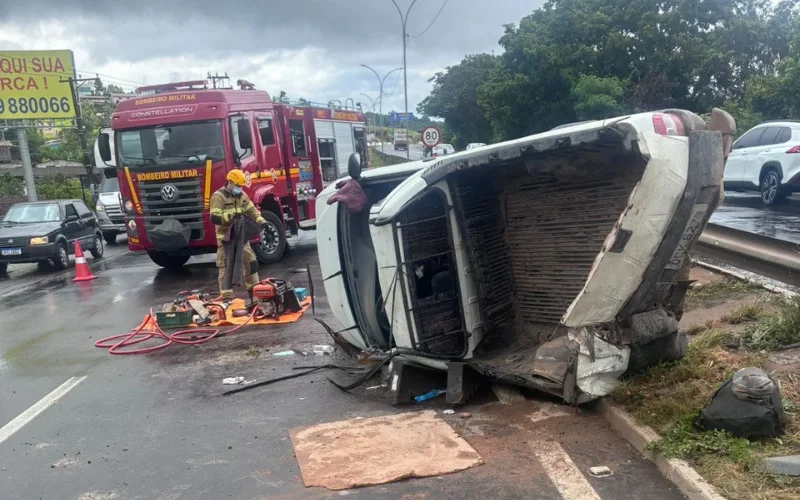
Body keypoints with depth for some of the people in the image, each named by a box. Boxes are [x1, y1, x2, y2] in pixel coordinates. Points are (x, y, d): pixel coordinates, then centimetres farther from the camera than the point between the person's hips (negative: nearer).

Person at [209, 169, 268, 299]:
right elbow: (214, 218, -21)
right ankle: (227, 295, -3)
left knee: (251, 261, 15)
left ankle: (254, 287, 31)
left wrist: (260, 220, -7)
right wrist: (231, 216, -33)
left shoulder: (242, 195, 12)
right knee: (226, 266, -5)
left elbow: (251, 209, 10)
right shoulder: (218, 196, -12)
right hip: (226, 238, -7)